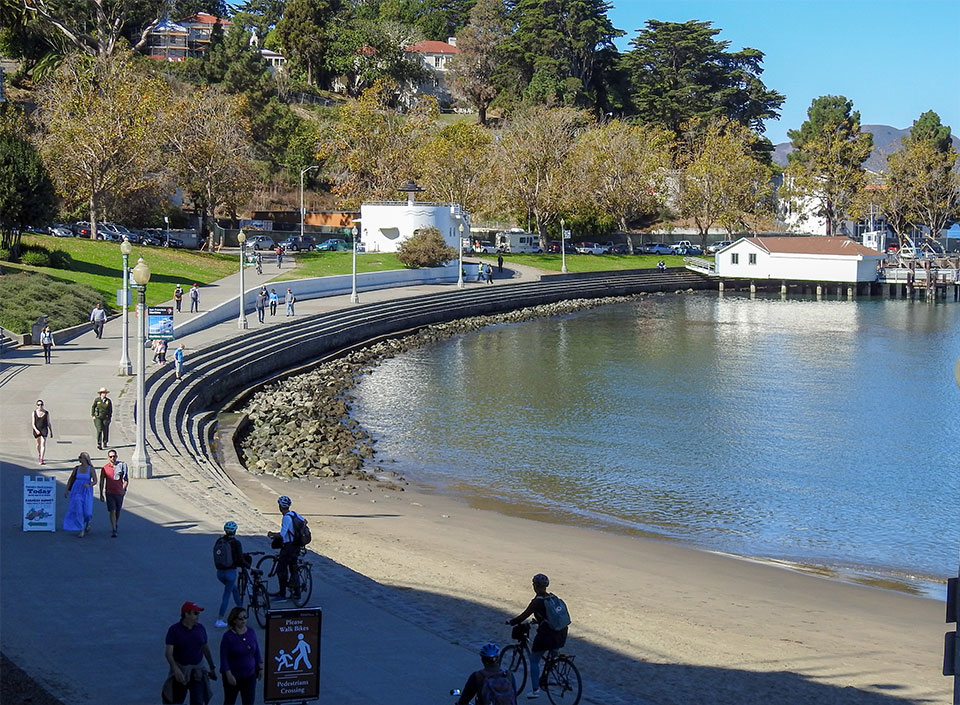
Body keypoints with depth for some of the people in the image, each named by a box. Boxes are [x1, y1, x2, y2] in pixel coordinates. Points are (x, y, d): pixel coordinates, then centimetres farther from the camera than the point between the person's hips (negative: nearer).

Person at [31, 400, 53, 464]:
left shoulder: (46, 413, -2)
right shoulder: (34, 413, -4)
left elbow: (49, 423, 3)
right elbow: (33, 423, -7)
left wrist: (51, 432, 5)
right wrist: (36, 430, -22)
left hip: (44, 430, -1)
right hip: (36, 430, 2)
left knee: (43, 444, -14)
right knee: (38, 444, 17)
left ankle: (41, 459, -17)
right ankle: (39, 455, 45)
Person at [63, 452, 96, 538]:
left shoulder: (91, 469, -4)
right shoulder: (77, 468, 5)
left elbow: (95, 481, -6)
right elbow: (70, 479, 12)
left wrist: (89, 485, -26)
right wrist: (67, 490, 6)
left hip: (87, 492, -2)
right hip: (77, 491, 2)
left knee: (87, 512, -6)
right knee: (78, 510, -9)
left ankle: (87, 523, 29)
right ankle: (82, 530, 0)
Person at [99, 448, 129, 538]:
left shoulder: (121, 466, -3)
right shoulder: (105, 468, -3)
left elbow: (126, 480, 4)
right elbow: (102, 482, 4)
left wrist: (124, 489, -9)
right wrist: (101, 494, 3)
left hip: (119, 492, 2)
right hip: (110, 493, -2)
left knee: (118, 511, 15)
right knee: (112, 511, -10)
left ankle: (115, 525, 38)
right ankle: (114, 530, -11)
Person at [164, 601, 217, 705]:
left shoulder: (200, 628, 0)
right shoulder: (174, 629, -12)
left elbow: (206, 648, 13)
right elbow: (168, 653, -18)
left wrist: (212, 667, 17)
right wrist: (175, 669, -34)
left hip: (198, 672, 2)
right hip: (180, 671, -2)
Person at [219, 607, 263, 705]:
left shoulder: (251, 633, -1)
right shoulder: (228, 636, -14)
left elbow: (257, 652, 10)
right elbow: (223, 658, -15)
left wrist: (260, 668, 9)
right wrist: (229, 675, -19)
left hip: (249, 675, 3)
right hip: (233, 676, -3)